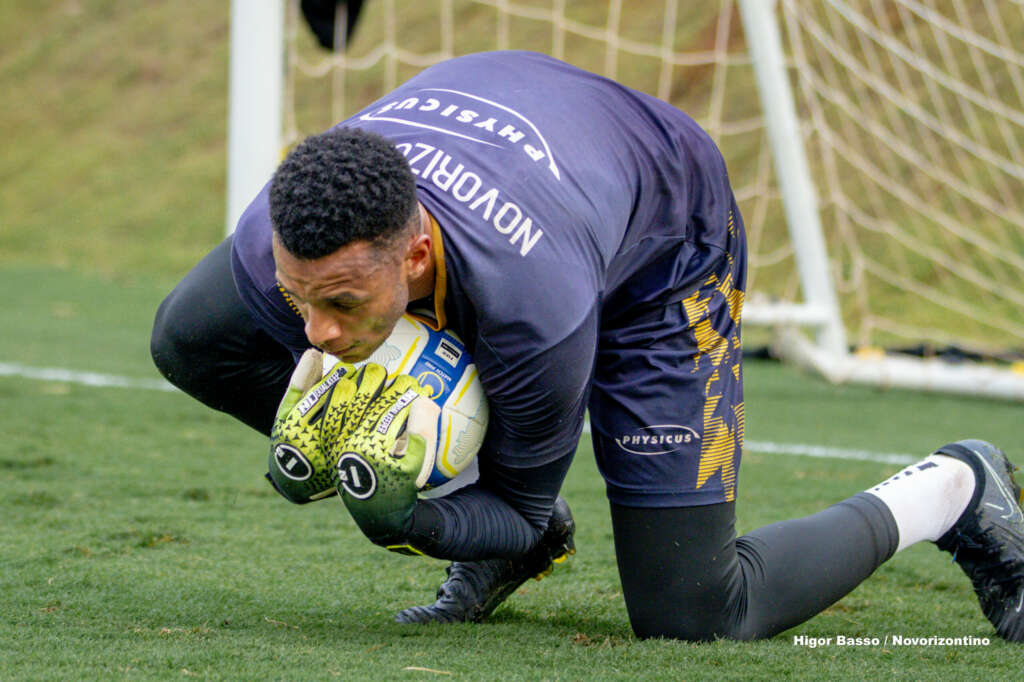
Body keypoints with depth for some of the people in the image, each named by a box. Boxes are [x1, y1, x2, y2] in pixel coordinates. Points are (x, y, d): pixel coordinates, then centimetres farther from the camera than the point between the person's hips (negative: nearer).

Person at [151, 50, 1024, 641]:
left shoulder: (537, 313, -47)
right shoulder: (277, 242, -34)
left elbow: (522, 508, -27)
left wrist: (404, 516, -45)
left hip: (662, 243, -6)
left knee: (690, 620, -11)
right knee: (192, 340, -3)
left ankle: (949, 493, 15)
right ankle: (503, 545, 7)